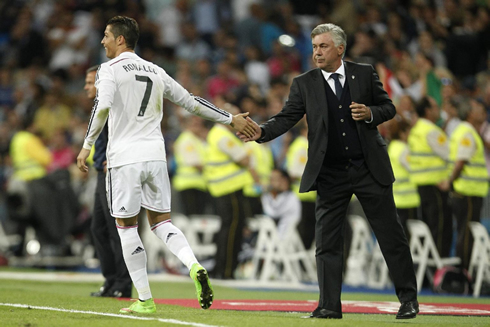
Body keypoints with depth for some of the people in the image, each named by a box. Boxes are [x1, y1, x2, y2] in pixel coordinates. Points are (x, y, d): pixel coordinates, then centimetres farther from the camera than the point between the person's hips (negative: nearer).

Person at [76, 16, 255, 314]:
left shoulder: (110, 70, -3)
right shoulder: (155, 71, 15)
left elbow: (102, 106, -20)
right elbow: (191, 102, 17)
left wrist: (87, 146, -15)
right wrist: (231, 119, 24)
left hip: (125, 158, -5)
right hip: (155, 155, 5)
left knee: (127, 227, 4)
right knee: (161, 222, 12)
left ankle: (145, 300, 4)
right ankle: (194, 266, -16)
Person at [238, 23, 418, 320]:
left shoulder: (365, 74, 2)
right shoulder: (304, 84, 2)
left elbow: (389, 108, 8)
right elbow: (287, 118, -5)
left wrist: (370, 114, -13)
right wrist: (261, 132, -23)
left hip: (370, 169, -1)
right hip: (330, 174, 1)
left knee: (391, 235, 4)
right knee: (327, 241, -1)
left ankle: (408, 298, 15)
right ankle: (330, 306, 4)